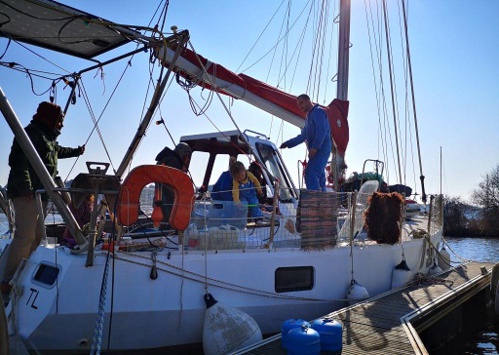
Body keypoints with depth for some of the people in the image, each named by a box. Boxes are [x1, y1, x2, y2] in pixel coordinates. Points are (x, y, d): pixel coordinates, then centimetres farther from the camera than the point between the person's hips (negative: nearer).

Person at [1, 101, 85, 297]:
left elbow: (58, 150, 45)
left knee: (37, 236, 9)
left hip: (41, 194, 11)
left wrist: (77, 151, 59)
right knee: (25, 236, -15)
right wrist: (25, 187, -28)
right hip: (27, 194, -11)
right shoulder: (31, 133, -8)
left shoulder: (48, 138, 24)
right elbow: (19, 161, -19)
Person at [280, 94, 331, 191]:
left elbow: (322, 131, -18)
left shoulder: (318, 112, -4)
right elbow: (303, 136, 30)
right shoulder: (309, 116, 26)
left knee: (310, 174, -20)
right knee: (319, 177, 7)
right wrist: (287, 144, 24)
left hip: (321, 149, -10)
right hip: (316, 151, 10)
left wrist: (314, 147, -26)